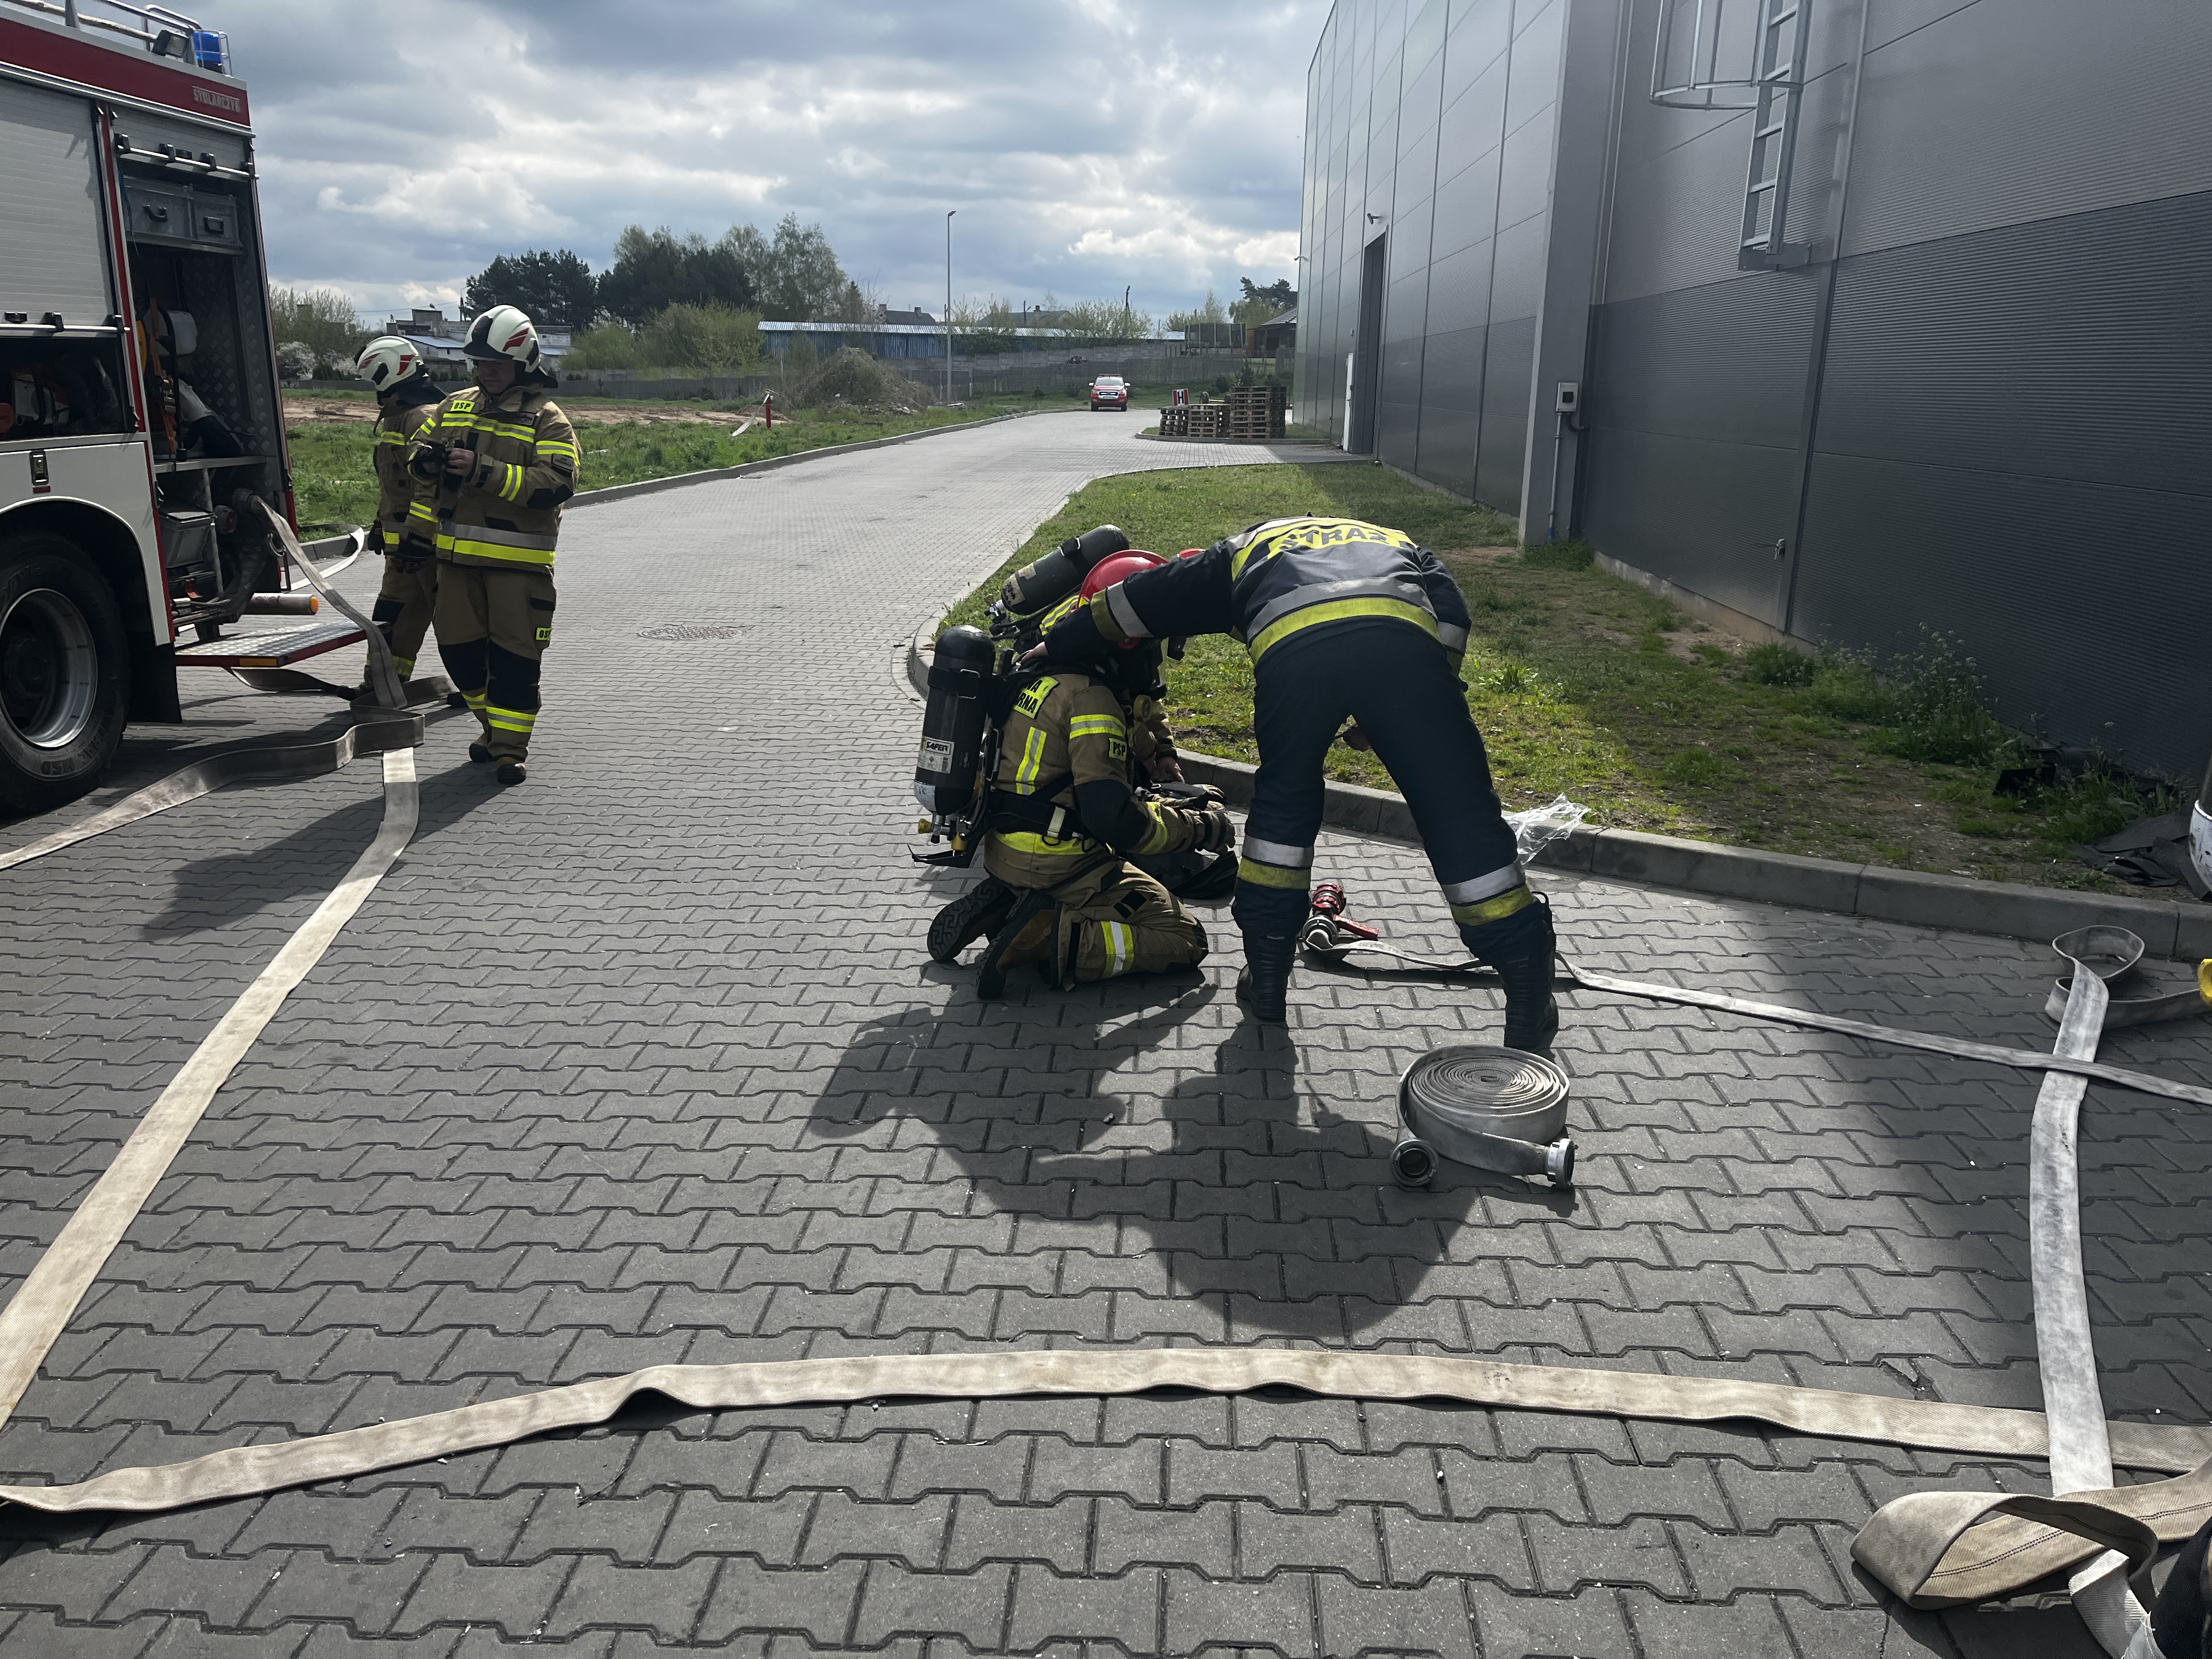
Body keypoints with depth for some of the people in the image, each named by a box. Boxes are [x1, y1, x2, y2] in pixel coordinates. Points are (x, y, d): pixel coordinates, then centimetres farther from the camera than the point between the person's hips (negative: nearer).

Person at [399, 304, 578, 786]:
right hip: (456, 554, 6)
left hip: (519, 560, -6)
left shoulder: (547, 420, -5)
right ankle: (494, 726, 28)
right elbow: (418, 451, 26)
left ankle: (512, 745, 8)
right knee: (458, 646, 9)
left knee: (514, 655, -3)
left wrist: (485, 471, -25)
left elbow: (556, 483, -19)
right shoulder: (455, 407, 13)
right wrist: (426, 458, 0)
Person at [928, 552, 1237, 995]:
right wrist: (1199, 828, -12)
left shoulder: (1047, 674, 10)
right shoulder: (1091, 697, -19)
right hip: (1058, 866, -9)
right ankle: (1050, 938, -17)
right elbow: (1112, 816, -25)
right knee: (1184, 939, -3)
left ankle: (1001, 905, 11)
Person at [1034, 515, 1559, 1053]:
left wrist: (1057, 647, 57)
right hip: (1404, 640, 0)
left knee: (1282, 805, 24)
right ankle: (1531, 1010, 11)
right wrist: (1404, 715, 27)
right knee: (1462, 817, 6)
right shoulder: (1397, 542, 44)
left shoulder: (1245, 548, 44)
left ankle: (1265, 979, 30)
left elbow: (1145, 600, 45)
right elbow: (1451, 615, 23)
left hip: (1292, 649, 0)